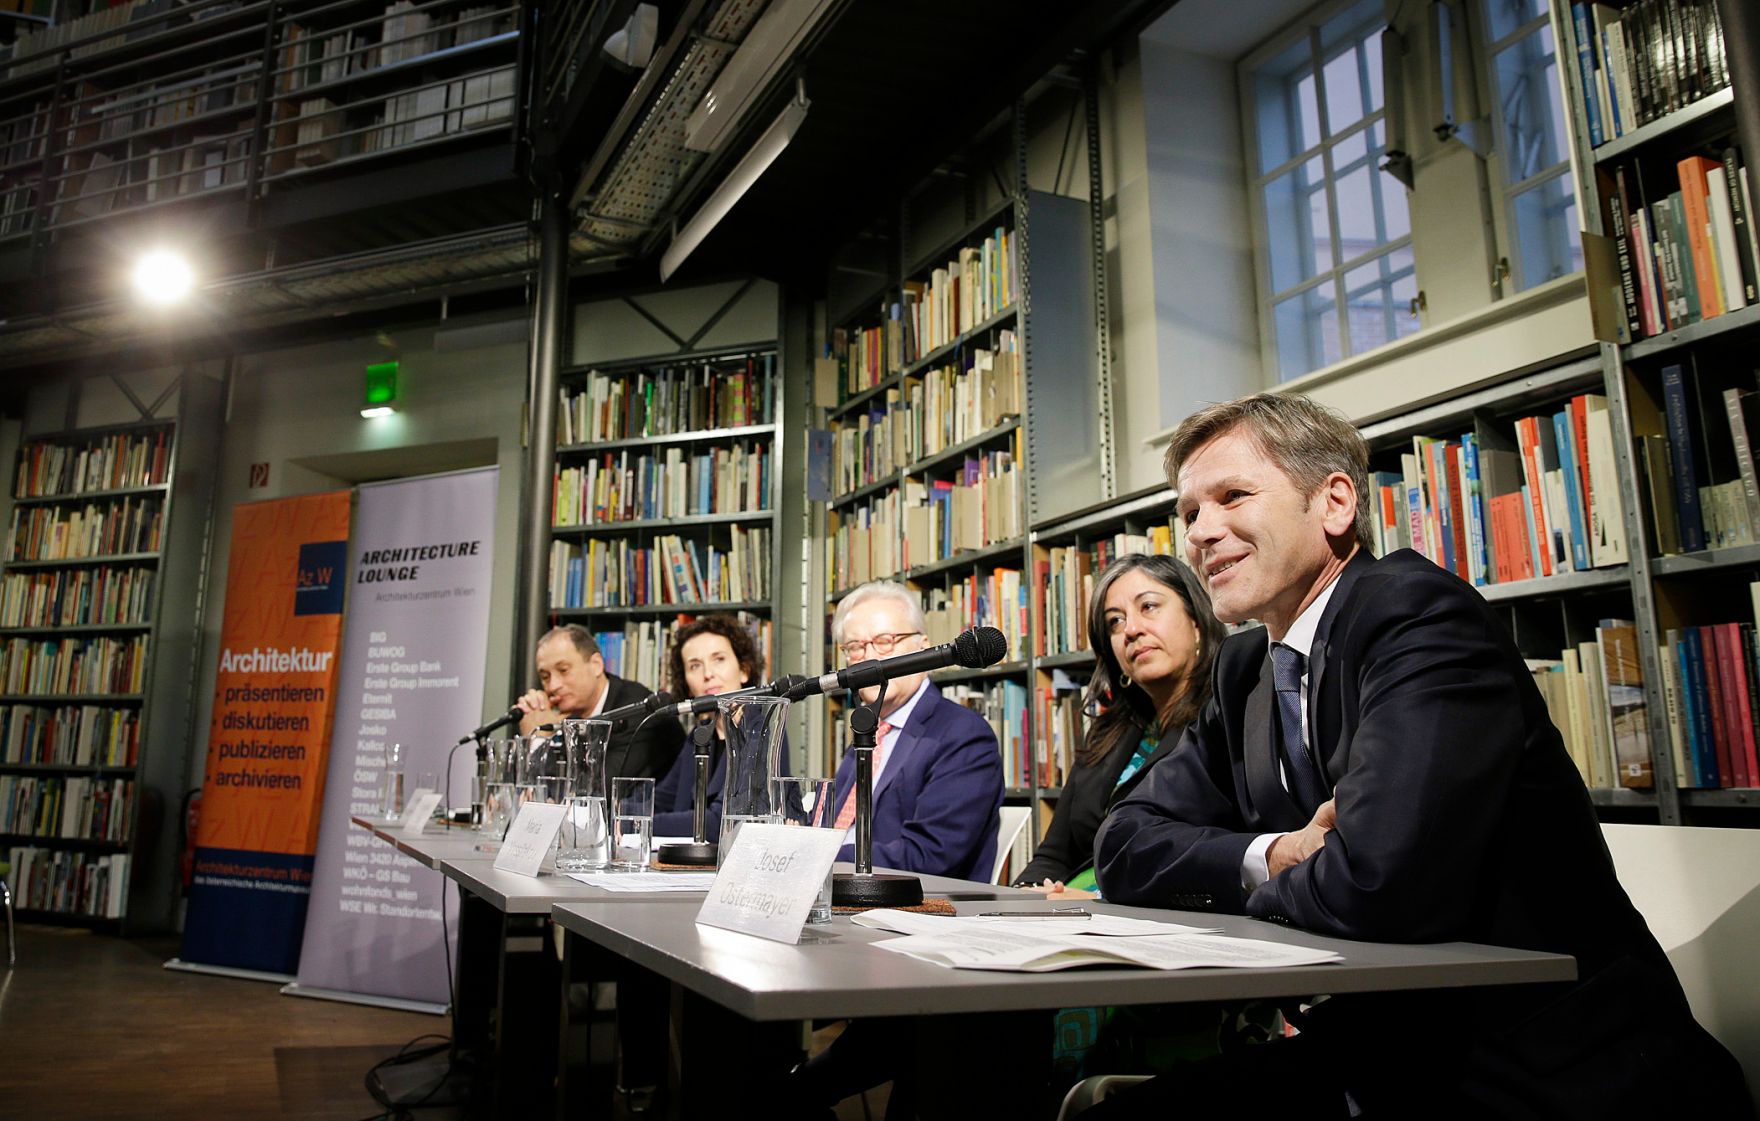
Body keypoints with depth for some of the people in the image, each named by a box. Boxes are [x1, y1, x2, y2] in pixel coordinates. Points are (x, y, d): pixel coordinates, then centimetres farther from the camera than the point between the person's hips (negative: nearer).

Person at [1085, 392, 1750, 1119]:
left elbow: (1381, 881, -32)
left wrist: (1270, 884, -10)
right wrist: (1269, 857, -14)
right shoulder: (1247, 668, 5)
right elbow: (1126, 843, 4)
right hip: (1379, 1061, 7)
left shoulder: (1419, 613, -20)